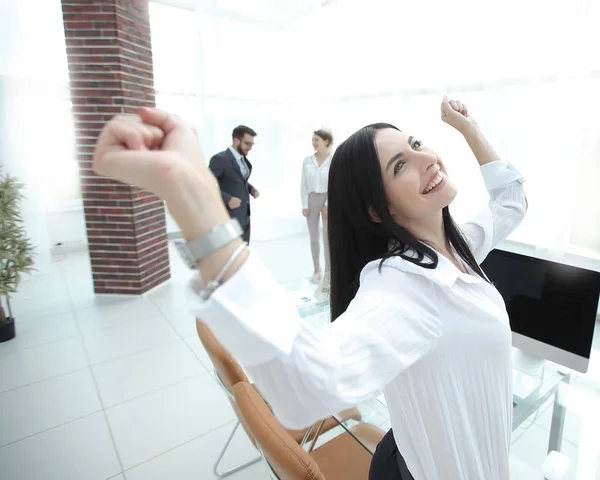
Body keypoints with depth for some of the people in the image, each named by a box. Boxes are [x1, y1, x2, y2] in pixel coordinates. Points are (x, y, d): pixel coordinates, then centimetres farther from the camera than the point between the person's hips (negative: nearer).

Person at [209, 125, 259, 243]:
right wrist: (228, 199, -26)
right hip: (230, 215, -8)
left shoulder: (243, 158, 10)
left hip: (244, 214, 8)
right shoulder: (220, 159, -16)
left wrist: (250, 188, 3)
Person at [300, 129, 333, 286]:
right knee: (313, 238, 10)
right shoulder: (307, 160, 2)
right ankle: (316, 269, 25)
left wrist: (328, 205, -13)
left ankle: (328, 273, 11)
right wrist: (304, 205, -3)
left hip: (328, 201, -3)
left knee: (328, 239, 1)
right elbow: (303, 184, 2)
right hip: (311, 200, 3)